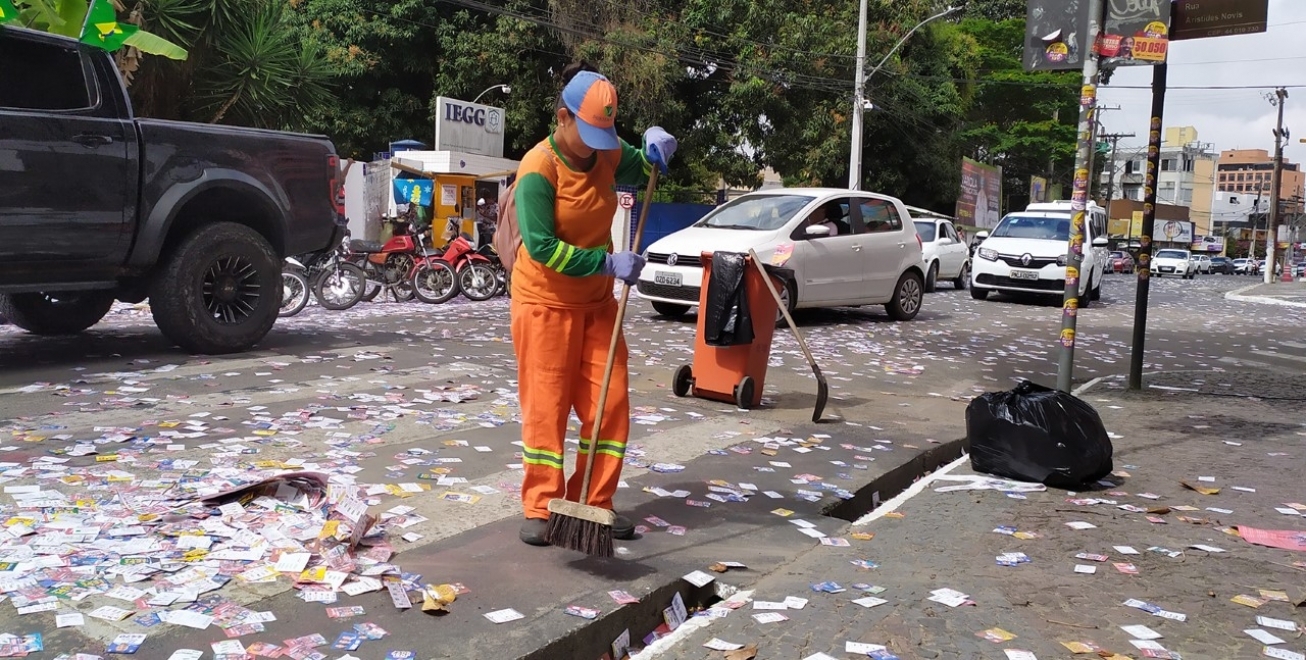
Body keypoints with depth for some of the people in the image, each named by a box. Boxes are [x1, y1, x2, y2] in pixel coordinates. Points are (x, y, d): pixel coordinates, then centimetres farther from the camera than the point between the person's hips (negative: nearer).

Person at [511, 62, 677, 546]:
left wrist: (655, 152, -3)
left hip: (597, 301, 6)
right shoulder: (539, 169, -19)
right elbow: (541, 247, -24)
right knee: (546, 406, -1)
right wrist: (608, 263, -25)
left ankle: (594, 503, 16)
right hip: (545, 301, -6)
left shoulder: (609, 154, -1)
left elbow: (638, 174, 20)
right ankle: (540, 509, 11)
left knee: (610, 402, 4)